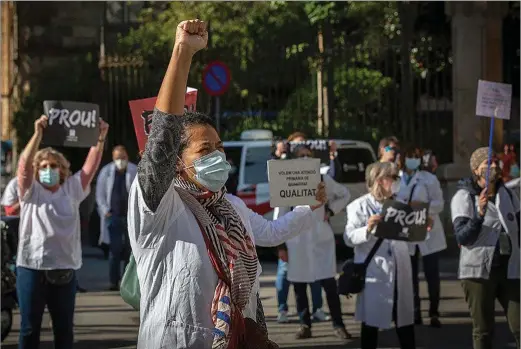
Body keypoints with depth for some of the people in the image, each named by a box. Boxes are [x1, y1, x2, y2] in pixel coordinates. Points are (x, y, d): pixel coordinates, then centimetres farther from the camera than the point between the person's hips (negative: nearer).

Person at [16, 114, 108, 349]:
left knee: (64, 328, 11)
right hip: (32, 268, -3)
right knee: (30, 327, 3)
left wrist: (100, 138, -9)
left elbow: (90, 166, 2)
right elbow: (25, 163, -13)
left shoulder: (72, 190, 11)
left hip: (65, 270, 3)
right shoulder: (30, 191, 2)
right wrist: (38, 134, -24)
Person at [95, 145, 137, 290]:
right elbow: (100, 193, 6)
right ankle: (114, 282, 2)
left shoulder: (135, 171, 1)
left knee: (130, 250, 4)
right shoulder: (106, 171, 3)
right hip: (113, 216, 0)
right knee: (115, 250, -1)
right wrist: (105, 210, -3)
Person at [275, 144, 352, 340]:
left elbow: (344, 195, 19)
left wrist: (331, 211, 4)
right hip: (297, 238, 0)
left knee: (329, 283, -4)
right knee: (299, 285, 5)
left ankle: (338, 326, 2)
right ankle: (305, 326, 15)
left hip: (321, 237, 0)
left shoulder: (323, 180, 4)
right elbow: (280, 215, 1)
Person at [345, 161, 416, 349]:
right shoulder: (360, 206, -3)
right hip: (375, 273, -5)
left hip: (399, 271, 5)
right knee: (371, 323, 3)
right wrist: (368, 229, -28)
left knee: (405, 320, 7)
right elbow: (349, 238, -11)